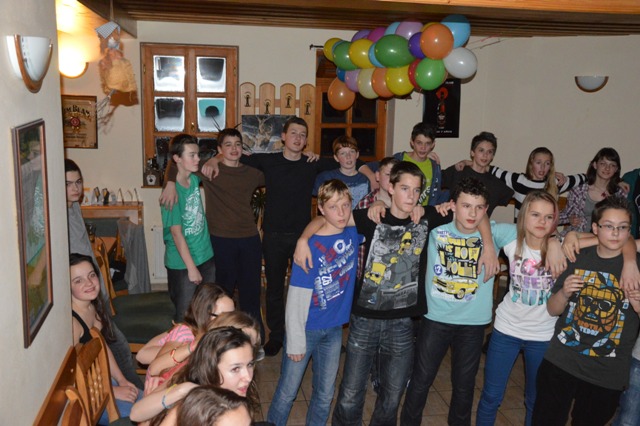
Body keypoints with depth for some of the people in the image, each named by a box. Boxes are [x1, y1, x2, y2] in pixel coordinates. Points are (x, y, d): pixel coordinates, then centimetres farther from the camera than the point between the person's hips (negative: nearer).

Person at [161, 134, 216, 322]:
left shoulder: (195, 179, 1)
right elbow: (176, 233, -19)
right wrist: (191, 267, -17)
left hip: (206, 257, 7)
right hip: (182, 264, -7)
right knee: (185, 318, 5)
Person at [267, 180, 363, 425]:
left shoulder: (353, 234, -6)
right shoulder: (310, 246, -21)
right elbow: (297, 298, -18)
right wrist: (296, 340, -15)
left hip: (334, 329, 5)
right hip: (306, 329, -5)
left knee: (325, 394, 18)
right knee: (287, 392, 11)